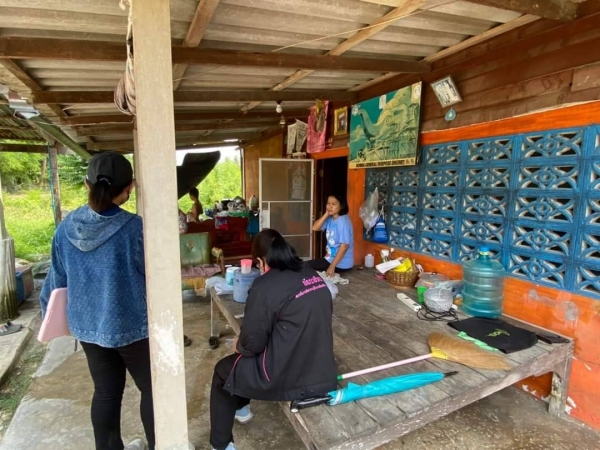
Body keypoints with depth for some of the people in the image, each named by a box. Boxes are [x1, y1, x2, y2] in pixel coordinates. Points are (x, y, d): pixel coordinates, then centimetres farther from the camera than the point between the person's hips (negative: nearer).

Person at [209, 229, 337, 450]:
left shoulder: (265, 285, -19)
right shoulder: (314, 276, 3)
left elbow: (252, 342, -15)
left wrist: (239, 345, 9)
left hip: (289, 379, -7)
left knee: (223, 370, 20)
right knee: (242, 359, 31)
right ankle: (241, 409, 53)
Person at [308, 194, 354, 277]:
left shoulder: (343, 221, -22)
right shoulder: (330, 219, 4)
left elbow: (344, 246, -25)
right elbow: (315, 228, -1)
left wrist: (332, 266, -26)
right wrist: (326, 214, -10)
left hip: (342, 263, -8)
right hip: (331, 258, 8)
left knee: (308, 266, -7)